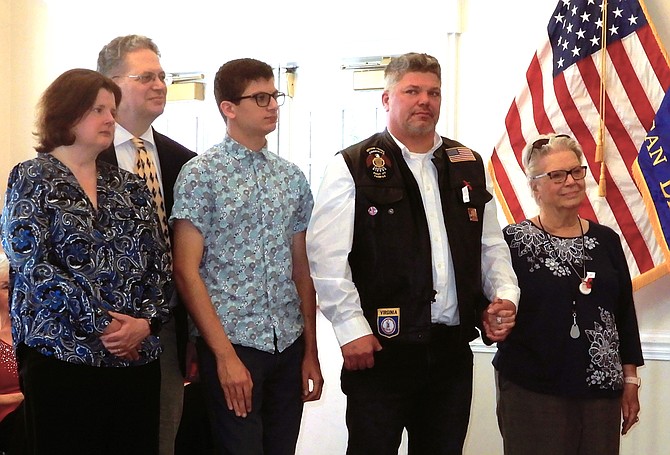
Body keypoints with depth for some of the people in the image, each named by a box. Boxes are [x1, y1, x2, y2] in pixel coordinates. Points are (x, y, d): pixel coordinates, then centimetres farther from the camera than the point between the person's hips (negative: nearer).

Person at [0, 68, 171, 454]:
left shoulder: (130, 187, 13)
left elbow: (160, 263, 9)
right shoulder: (32, 179, 0)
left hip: (138, 357, 5)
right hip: (62, 356, -4)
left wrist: (147, 321, -9)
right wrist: (101, 325, -14)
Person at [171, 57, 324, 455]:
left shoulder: (293, 177, 10)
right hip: (233, 345, -5)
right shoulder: (201, 175, -6)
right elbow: (186, 270, -10)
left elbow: (301, 268, 13)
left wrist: (311, 352, 9)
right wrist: (225, 355, -14)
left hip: (289, 347, 5)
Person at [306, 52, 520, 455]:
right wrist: (352, 327, -13)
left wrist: (505, 295, 3)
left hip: (453, 350, 5)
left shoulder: (468, 165, 14)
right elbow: (326, 255, -9)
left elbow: (492, 246, 20)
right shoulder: (353, 168, -3)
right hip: (380, 348, -5)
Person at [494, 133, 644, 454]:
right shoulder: (513, 241, -3)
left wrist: (630, 379, 11)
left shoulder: (606, 240, 9)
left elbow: (625, 312, 12)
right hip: (532, 392, -4)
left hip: (601, 389, 4)